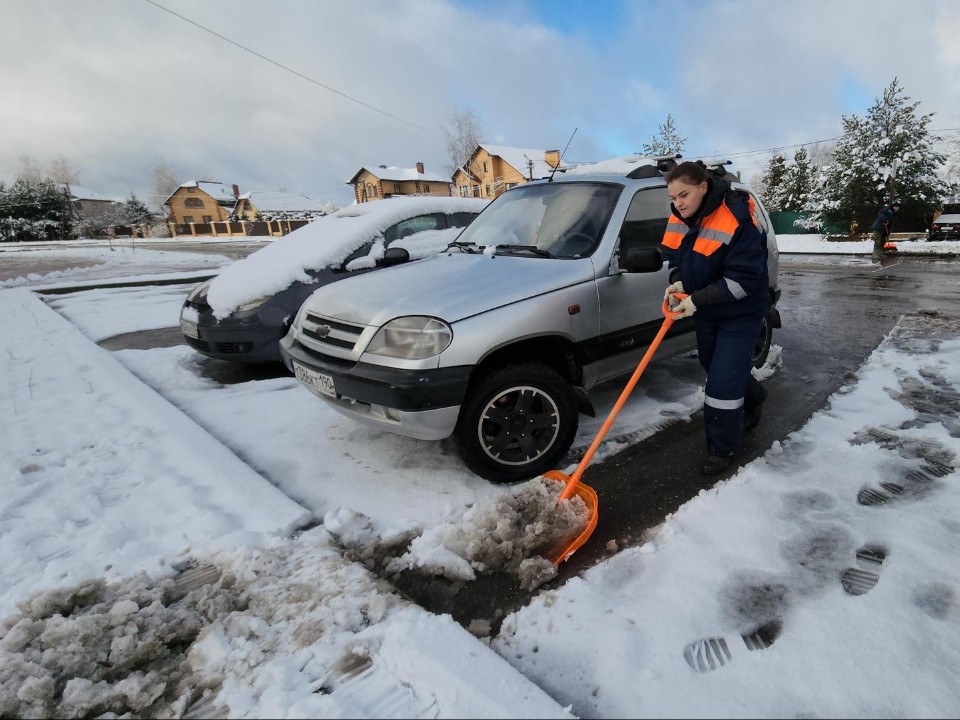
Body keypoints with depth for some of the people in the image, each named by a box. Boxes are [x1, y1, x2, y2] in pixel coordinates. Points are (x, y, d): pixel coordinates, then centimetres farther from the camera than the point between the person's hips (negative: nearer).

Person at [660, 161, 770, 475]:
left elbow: (744, 279, -28)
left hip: (740, 315, -7)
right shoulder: (679, 219, -5)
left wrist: (697, 299, -31)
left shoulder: (737, 221, -27)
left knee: (723, 382, -8)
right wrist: (677, 284, -12)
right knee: (714, 366, 24)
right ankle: (754, 398, 56)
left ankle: (722, 449, 11)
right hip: (706, 312, 8)